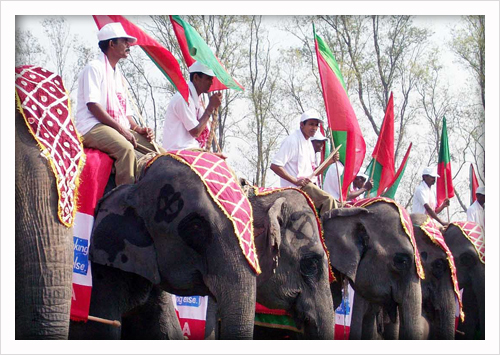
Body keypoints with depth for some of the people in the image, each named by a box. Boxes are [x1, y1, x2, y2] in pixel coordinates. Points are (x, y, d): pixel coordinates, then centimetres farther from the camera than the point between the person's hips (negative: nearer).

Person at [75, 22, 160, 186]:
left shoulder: (118, 75, 24)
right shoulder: (94, 68, -3)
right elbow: (93, 105, -14)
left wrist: (137, 128, 3)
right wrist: (121, 129, -19)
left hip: (120, 128, 9)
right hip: (93, 127, -9)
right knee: (126, 148, -36)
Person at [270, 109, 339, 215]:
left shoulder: (308, 143, 19)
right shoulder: (292, 141, -10)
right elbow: (274, 166, -17)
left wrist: (330, 161, 5)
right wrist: (296, 181, -22)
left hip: (309, 185, 10)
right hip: (296, 187, -10)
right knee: (328, 199, -25)